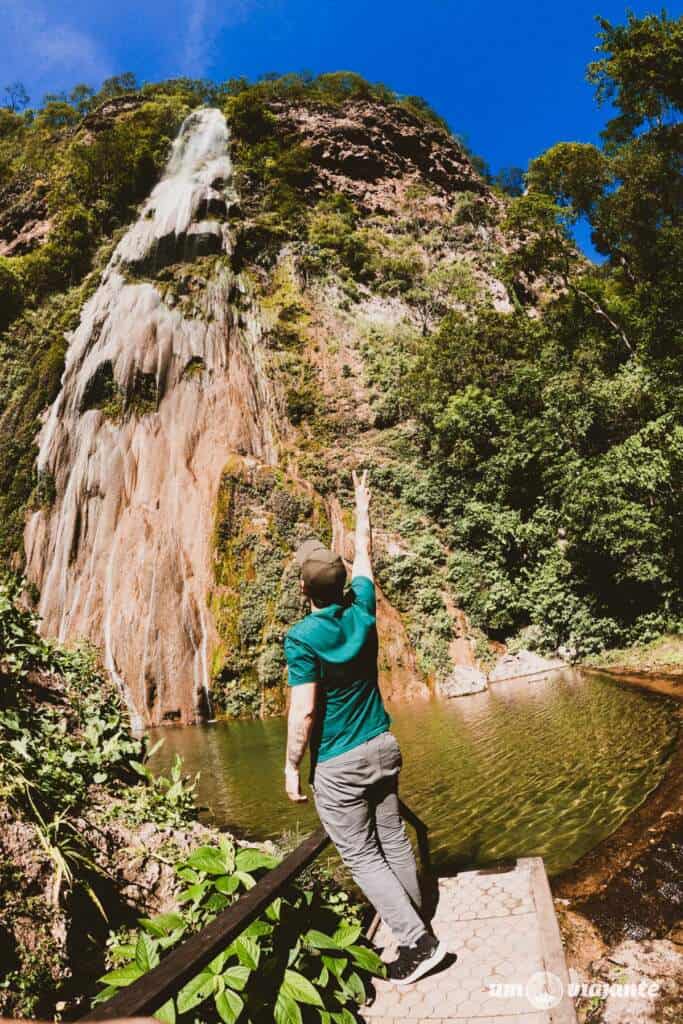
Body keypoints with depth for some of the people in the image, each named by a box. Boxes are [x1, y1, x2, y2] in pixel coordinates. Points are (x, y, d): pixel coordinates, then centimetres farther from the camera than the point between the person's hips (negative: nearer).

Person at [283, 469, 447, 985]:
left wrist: (292, 767, -6)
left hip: (339, 765, -6)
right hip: (383, 747, 6)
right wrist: (363, 507, 26)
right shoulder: (362, 610, -5)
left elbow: (303, 714, -21)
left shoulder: (303, 637, -20)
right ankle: (414, 921, 37)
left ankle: (417, 941, 9)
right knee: (394, 839, 20)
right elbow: (365, 554, 12)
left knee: (362, 856, 8)